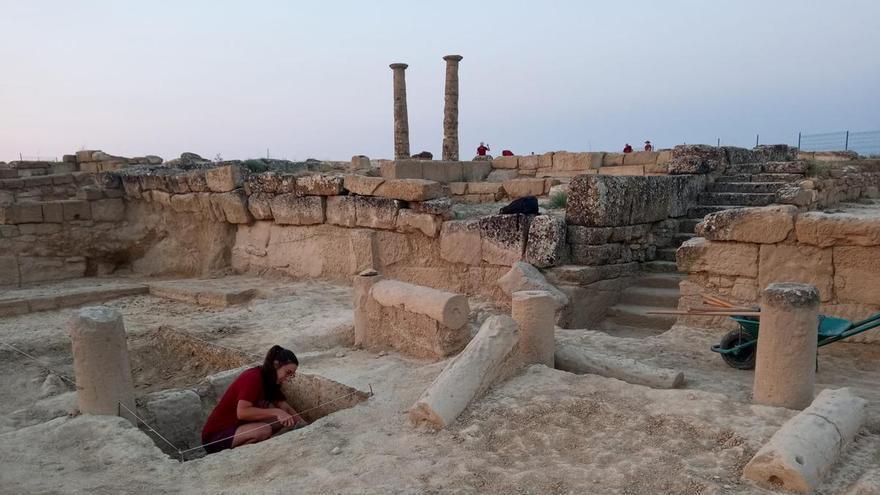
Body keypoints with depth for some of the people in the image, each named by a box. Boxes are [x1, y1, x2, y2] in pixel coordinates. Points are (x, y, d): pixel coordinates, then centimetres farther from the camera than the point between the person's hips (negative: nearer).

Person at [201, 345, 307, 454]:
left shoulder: (269, 381, 7)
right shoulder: (252, 378, -20)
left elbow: (285, 407, 3)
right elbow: (242, 412, -30)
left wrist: (304, 424, -13)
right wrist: (276, 411, -30)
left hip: (237, 428, 9)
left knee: (282, 420, -4)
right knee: (264, 430, -30)